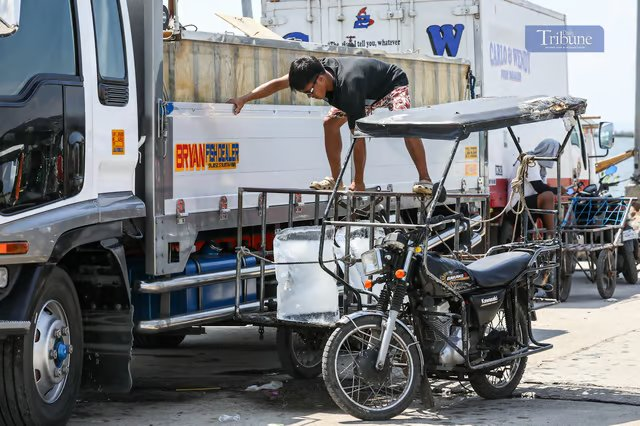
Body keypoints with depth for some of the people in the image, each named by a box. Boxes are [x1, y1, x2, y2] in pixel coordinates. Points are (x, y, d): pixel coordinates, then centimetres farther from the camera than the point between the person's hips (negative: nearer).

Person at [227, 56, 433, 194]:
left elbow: (358, 138, -41)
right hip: (368, 93, 8)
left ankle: (424, 180, -33)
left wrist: (358, 182, -37)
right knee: (330, 122, -2)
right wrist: (244, 99, -20)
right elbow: (278, 83, -14)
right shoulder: (318, 68, -26)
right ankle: (336, 179, 4)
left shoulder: (348, 89, -45)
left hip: (392, 84, -8)